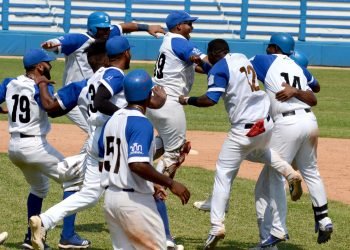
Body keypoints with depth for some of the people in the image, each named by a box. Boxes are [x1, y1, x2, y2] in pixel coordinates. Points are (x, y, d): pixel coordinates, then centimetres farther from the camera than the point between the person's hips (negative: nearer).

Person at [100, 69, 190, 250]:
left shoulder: (113, 120, 10)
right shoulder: (141, 123, -16)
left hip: (110, 197, 8)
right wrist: (170, 183, -20)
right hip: (135, 200, -8)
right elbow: (137, 165, -27)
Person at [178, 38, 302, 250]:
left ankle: (217, 225, -11)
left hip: (245, 130, -7)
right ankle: (289, 171, 19)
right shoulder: (242, 58, 13)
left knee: (224, 174, -1)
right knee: (257, 151, 39)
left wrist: (187, 100, -5)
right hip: (267, 124, 7)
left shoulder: (219, 68, -9)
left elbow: (210, 100, -19)